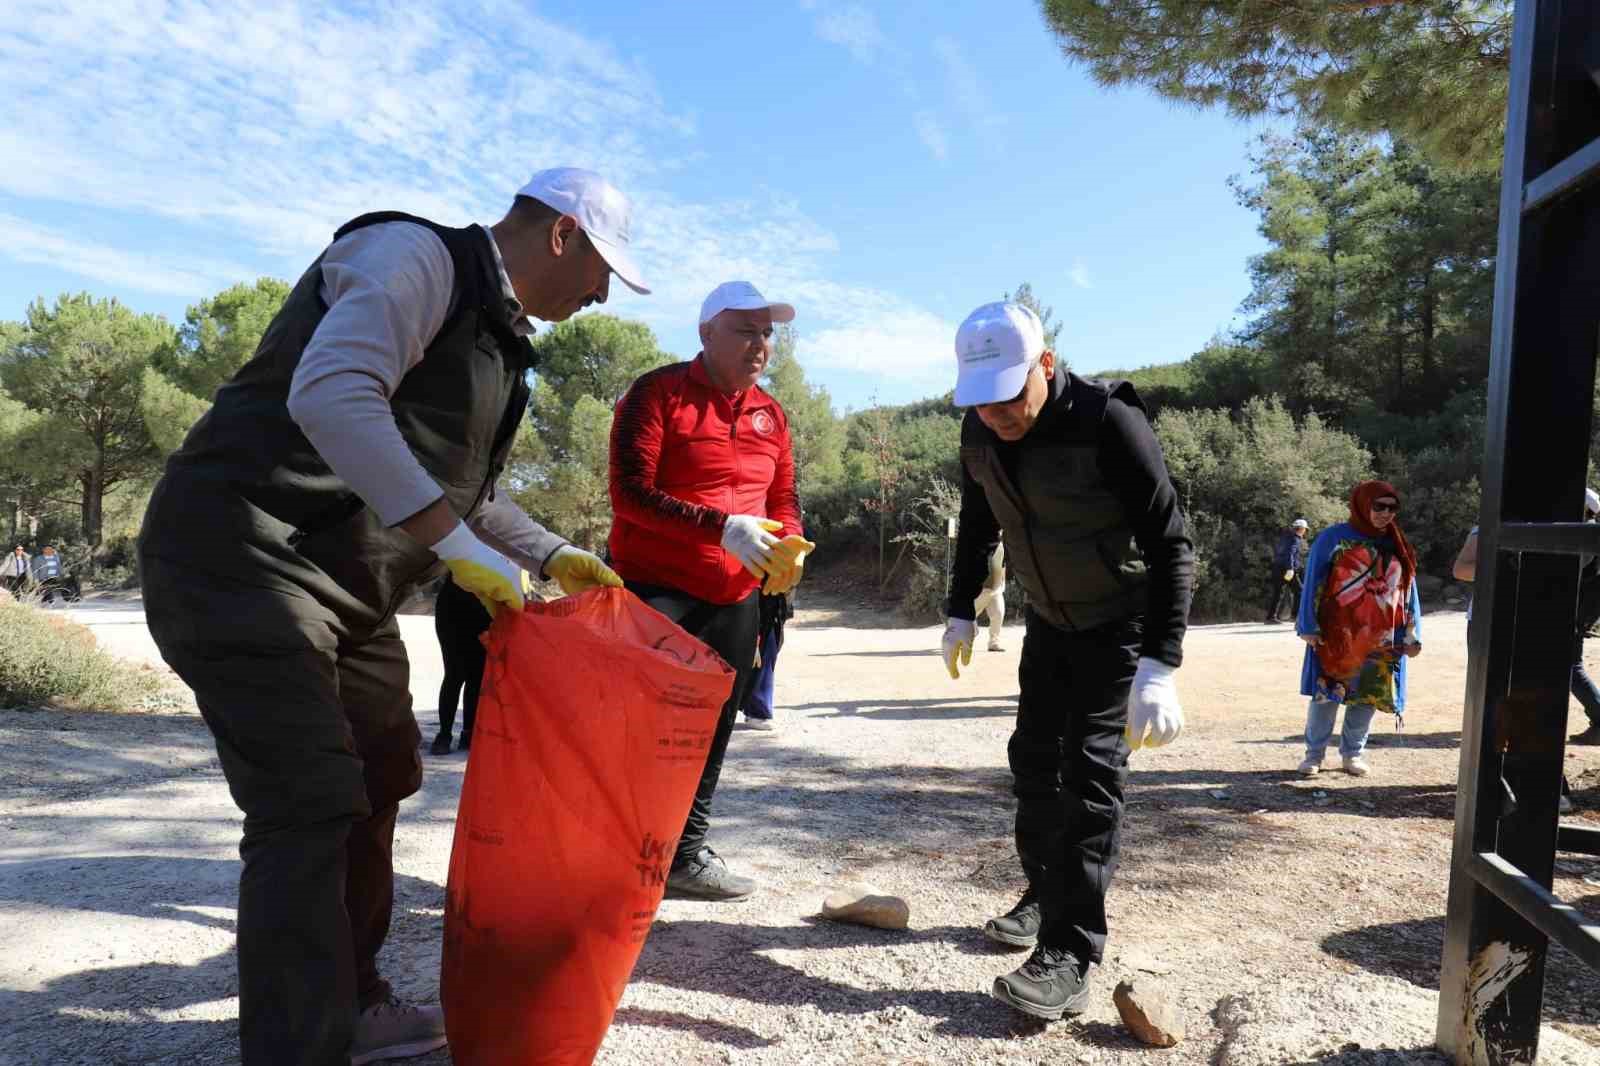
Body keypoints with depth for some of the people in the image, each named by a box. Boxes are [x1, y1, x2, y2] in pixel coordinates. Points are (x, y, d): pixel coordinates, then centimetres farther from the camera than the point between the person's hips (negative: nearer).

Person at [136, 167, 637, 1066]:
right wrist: (454, 542, -30)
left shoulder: (494, 332, 17)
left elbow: (455, 483, 24)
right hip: (245, 555, -10)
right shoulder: (415, 255, -13)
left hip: (348, 587, 10)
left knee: (379, 776, 15)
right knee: (311, 805, -14)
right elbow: (331, 397, -29)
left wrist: (554, 557, 14)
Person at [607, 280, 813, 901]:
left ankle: (687, 855, 26)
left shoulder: (770, 413, 10)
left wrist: (789, 546, -9)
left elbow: (783, 499, 15)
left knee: (711, 729, 13)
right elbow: (632, 494, -19)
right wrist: (722, 528, -28)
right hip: (654, 591, -6)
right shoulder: (657, 394, -9)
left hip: (736, 598, 7)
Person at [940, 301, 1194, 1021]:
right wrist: (961, 611, 9)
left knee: (1090, 771, -12)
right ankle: (1046, 895, 32)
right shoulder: (980, 431, -10)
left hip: (1120, 621, -6)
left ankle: (1069, 957, -7)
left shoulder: (1107, 421, -29)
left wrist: (1159, 666, -38)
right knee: (1034, 757, 13)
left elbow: (1171, 546, -30)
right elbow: (978, 525, 9)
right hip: (1049, 617, 7)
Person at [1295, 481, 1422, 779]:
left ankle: (1353, 752, 23)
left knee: (1368, 696, 8)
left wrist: (1413, 634, 8)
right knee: (1326, 693, 0)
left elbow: (1409, 590, 13)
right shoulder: (1334, 537, -3)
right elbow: (1313, 583, -4)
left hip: (1380, 640, 4)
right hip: (1335, 635, -4)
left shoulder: (1398, 547, 10)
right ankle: (1314, 754, 11)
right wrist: (1308, 626, -10)